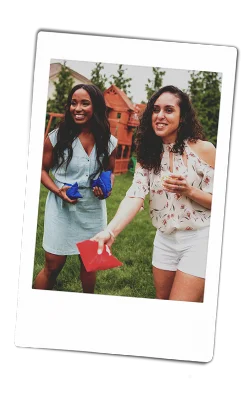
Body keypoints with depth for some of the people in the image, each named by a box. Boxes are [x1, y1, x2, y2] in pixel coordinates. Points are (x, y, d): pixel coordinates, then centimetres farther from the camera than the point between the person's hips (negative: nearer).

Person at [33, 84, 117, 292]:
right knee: (52, 266, 3)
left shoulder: (109, 142, -3)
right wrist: (57, 190, -18)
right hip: (62, 208, -3)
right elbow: (42, 169, -1)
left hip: (93, 210, 3)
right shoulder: (56, 138, -11)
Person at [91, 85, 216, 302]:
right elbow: (135, 195, -15)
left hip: (199, 240, -5)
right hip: (164, 240, 5)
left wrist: (190, 191, -24)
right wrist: (110, 231, -32)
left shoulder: (203, 149, -11)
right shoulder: (149, 154, 0)